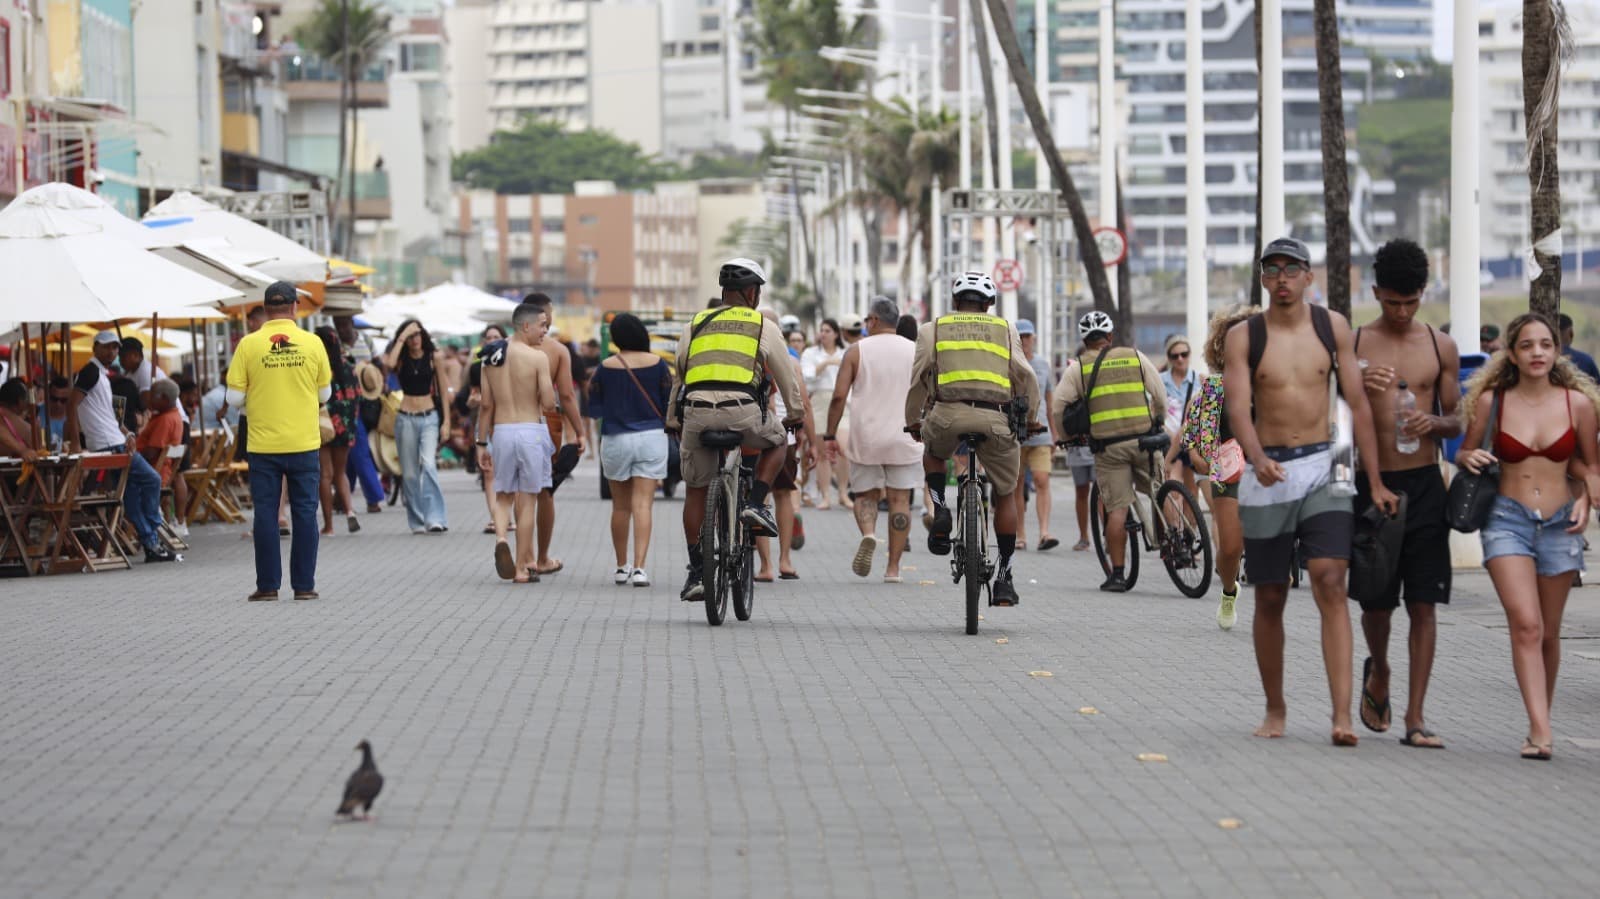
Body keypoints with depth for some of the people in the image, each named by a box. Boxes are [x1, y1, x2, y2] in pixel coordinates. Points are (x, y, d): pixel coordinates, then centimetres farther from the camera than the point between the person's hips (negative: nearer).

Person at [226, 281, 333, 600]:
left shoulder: (249, 345, -5)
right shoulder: (313, 343, -2)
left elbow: (234, 397, -4)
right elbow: (325, 393, 7)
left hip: (263, 444, -1)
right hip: (304, 443, 1)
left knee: (265, 514, 6)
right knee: (304, 512, 7)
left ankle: (268, 585, 6)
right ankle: (304, 584, 8)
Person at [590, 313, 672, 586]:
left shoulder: (606, 368, -4)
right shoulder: (657, 364, -4)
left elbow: (595, 408, 1)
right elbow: (669, 402, 2)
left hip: (615, 440, 1)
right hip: (651, 438, -1)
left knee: (620, 506, 13)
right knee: (643, 504, -5)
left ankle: (621, 567, 22)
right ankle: (638, 567, -16)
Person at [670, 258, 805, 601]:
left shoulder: (695, 324, 21)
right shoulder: (764, 327, 14)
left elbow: (678, 376, 24)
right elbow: (787, 377, 21)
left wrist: (673, 422, 34)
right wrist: (795, 415, 37)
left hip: (696, 412, 2)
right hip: (742, 411, -2)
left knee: (695, 490, 16)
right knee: (777, 442, 30)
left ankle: (696, 572, 13)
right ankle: (755, 504, 11)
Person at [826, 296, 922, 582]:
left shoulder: (857, 351, -1)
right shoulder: (915, 351, 3)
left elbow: (839, 396, -7)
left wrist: (830, 435, 0)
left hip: (865, 439, -1)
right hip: (904, 440, 1)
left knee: (866, 494, 12)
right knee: (899, 499, 5)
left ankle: (868, 534, -19)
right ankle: (893, 567, 2)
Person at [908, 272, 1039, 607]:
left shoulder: (933, 329, 19)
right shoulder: (1005, 329, 21)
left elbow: (918, 378, 14)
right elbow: (1025, 376, 14)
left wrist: (913, 422, 26)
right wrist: (1028, 417, 27)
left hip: (947, 414, 0)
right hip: (995, 418, 0)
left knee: (933, 454, 35)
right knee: (1005, 495, 18)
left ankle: (940, 511, 11)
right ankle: (1003, 577, 15)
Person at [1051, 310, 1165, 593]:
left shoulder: (1078, 368, 5)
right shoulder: (1135, 357, 9)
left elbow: (1057, 408, 0)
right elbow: (1161, 396, 10)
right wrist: (1158, 423, 27)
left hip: (1108, 446, -1)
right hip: (1143, 439, 1)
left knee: (1117, 509, 0)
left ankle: (1117, 574, -1)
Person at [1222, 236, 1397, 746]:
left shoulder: (1331, 327, 5)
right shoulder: (1243, 336, 0)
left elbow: (1357, 403, 6)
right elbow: (1238, 407, -12)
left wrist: (1374, 481, 3)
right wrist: (1257, 459, -32)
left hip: (1322, 467, 0)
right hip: (1267, 473, 0)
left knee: (1331, 585, -15)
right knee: (1270, 599, 8)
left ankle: (1342, 714, -20)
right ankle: (1275, 710, 22)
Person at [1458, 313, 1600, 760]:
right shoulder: (1491, 401, -1)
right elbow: (1465, 453, 12)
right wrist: (1470, 457, -10)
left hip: (1559, 523, 2)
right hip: (1508, 519, -2)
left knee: (1548, 633, 9)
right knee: (1526, 625, -17)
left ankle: (1540, 722, 26)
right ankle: (1540, 729, -22)